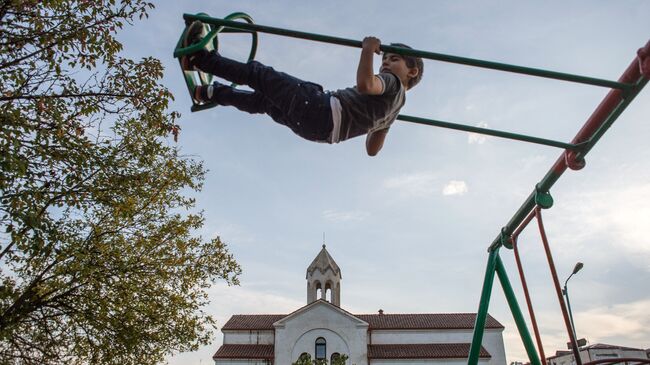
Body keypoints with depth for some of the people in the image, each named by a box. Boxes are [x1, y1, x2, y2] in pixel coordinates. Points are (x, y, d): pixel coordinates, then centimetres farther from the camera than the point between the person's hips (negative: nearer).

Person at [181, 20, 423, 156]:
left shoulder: (393, 82, 1)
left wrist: (368, 50, -16)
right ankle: (209, 93, 37)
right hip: (323, 130, 9)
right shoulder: (391, 108, 26)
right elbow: (372, 150, 30)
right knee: (262, 100, 23)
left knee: (259, 73, -2)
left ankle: (201, 57, 9)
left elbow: (365, 85, -26)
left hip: (323, 109, -9)